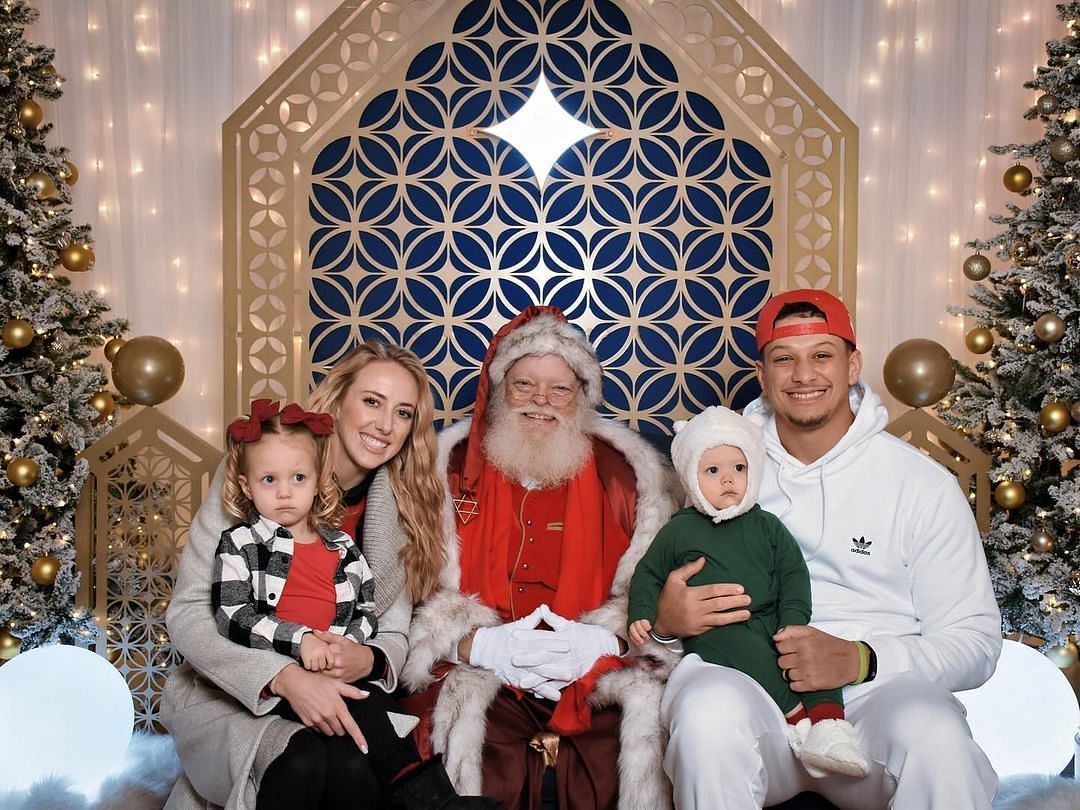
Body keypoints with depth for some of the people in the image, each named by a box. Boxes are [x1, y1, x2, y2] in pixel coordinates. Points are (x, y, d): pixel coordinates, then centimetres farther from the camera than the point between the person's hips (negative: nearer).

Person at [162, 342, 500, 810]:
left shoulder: (400, 508, 3)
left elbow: (395, 635, 6)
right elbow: (187, 614, -12)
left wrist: (369, 660, -20)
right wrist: (285, 678, -27)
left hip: (339, 698, 2)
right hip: (232, 695, -2)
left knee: (355, 767, -31)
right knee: (306, 762, -33)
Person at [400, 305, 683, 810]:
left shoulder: (626, 472, 10)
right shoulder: (452, 468, 9)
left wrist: (599, 642, -15)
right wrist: (484, 646, -16)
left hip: (597, 671, 1)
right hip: (478, 668, 0)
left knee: (648, 704, -28)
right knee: (460, 706, -31)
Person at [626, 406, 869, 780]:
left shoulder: (767, 526, 17)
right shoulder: (679, 530, 12)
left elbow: (793, 573, 13)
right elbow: (648, 574, 19)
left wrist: (793, 621, -3)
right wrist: (641, 615, 2)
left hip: (770, 625, 3)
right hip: (711, 630, -3)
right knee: (742, 649, -36)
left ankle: (829, 725, -36)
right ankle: (796, 716, -37)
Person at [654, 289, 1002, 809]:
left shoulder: (925, 485, 5)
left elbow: (976, 641, 2)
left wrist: (860, 660, -16)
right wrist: (666, 618, -9)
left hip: (878, 693, -2)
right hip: (747, 683, 2)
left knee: (934, 736, -36)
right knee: (707, 710, -33)